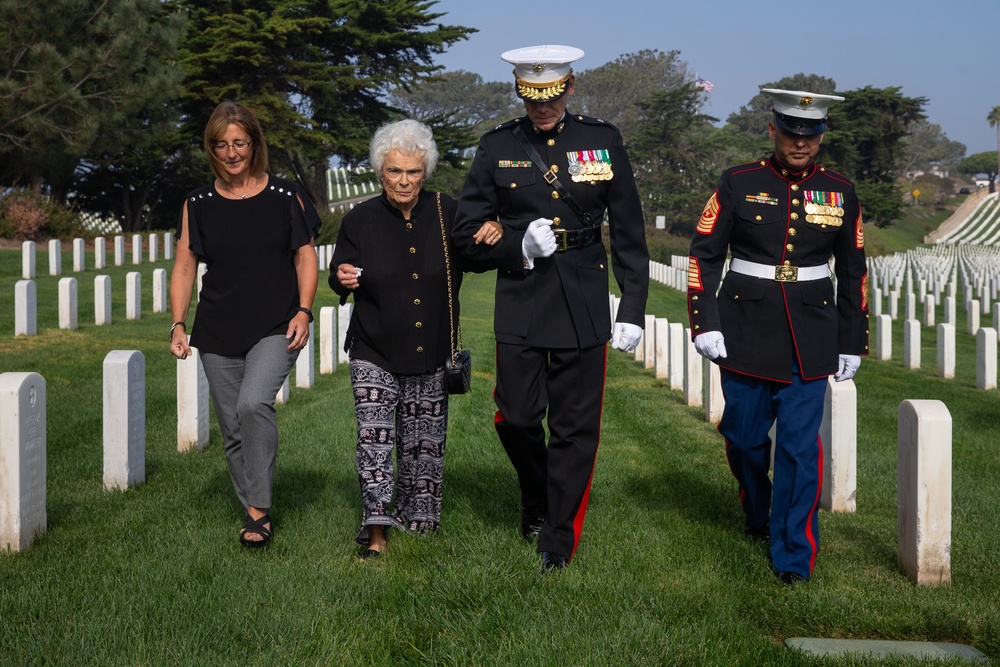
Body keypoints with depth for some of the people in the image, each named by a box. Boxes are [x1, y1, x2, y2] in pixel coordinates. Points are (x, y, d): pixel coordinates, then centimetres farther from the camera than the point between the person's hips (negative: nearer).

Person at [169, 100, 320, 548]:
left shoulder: (284, 196, 2)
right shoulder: (199, 204, 7)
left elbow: (305, 258, 5)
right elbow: (184, 266, 8)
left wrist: (303, 312, -8)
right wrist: (178, 324, -2)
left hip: (275, 328, -3)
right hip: (218, 334, 3)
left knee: (254, 403, -25)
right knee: (233, 428, 6)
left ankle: (259, 507, -15)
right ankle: (254, 514, 20)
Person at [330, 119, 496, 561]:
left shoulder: (447, 213, 1)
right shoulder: (361, 221, -1)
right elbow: (338, 279, 6)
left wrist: (495, 237, -11)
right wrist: (344, 279, -18)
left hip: (431, 353, 2)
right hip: (375, 352, -2)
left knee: (424, 442, 10)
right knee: (374, 436, -16)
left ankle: (415, 520, 28)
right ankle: (376, 535, -19)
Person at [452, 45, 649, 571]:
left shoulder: (602, 141, 2)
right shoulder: (497, 148, 2)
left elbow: (629, 233, 6)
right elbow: (468, 233, 4)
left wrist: (633, 309, 1)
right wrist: (519, 248, -14)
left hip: (584, 309, 0)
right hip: (520, 305, 0)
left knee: (575, 428, 2)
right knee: (517, 418, 0)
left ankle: (560, 538, 15)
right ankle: (536, 501, 30)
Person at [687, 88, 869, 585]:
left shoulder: (839, 193, 3)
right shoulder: (738, 185, -2)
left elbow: (853, 273, 10)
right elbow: (705, 255, -1)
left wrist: (852, 342, 10)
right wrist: (705, 323, -8)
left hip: (810, 336, 0)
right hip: (746, 331, 0)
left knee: (800, 443, -6)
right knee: (745, 436, 9)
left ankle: (794, 553, 3)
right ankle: (758, 515, 38)